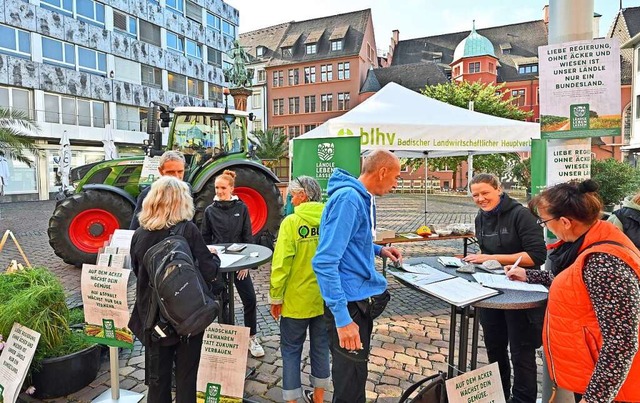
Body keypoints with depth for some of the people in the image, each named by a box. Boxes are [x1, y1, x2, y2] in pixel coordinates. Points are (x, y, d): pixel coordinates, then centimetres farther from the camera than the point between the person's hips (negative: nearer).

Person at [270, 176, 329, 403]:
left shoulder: (291, 222, -15)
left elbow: (281, 263, -16)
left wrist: (276, 297, -6)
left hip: (297, 299, -4)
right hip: (326, 298, 4)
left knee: (291, 350, 13)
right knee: (321, 347, 20)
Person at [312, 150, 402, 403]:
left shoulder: (363, 198, 8)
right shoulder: (348, 198, -22)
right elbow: (324, 262, -28)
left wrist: (379, 250, 13)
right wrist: (342, 318, -29)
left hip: (363, 297, 10)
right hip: (350, 303, -10)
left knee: (357, 370, 26)